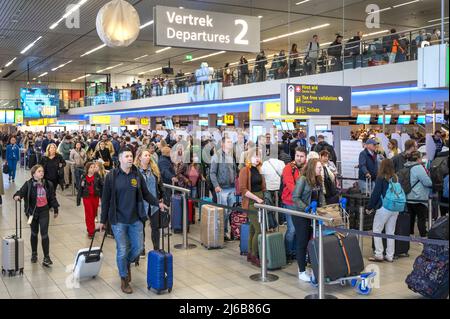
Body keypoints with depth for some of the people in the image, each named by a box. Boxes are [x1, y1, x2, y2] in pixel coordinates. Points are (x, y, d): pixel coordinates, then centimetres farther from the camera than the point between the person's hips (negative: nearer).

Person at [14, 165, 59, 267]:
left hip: (44, 211, 0)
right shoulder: (28, 184, -8)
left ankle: (46, 257, -1)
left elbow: (52, 197, 7)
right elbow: (21, 191, -20)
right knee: (34, 233, 16)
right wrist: (17, 196, -44)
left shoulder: (48, 184, -1)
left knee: (44, 234, -6)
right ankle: (34, 254, 34)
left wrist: (55, 210, 12)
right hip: (33, 211, 0)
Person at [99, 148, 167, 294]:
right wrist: (103, 220, 0)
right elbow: (105, 199, -2)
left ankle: (127, 263, 40)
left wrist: (158, 203, -4)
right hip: (118, 220, -3)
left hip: (135, 219, 3)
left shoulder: (137, 175, 2)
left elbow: (146, 194, 10)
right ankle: (124, 279, 22)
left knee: (138, 248, 8)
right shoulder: (112, 176, -6)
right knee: (122, 250, 2)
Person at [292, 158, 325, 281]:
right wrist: (306, 209, -24)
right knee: (302, 243, 1)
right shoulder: (302, 180, -15)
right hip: (301, 216, -6)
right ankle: (302, 272, 10)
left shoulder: (318, 180, 7)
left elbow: (321, 196, 14)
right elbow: (295, 197, -19)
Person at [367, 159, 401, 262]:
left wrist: (370, 207, 0)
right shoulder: (396, 178, 5)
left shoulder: (381, 178, -9)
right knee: (390, 232, 11)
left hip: (384, 208, -5)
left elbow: (375, 194, -9)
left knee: (376, 231, 5)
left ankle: (378, 255, 3)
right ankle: (390, 256, 15)